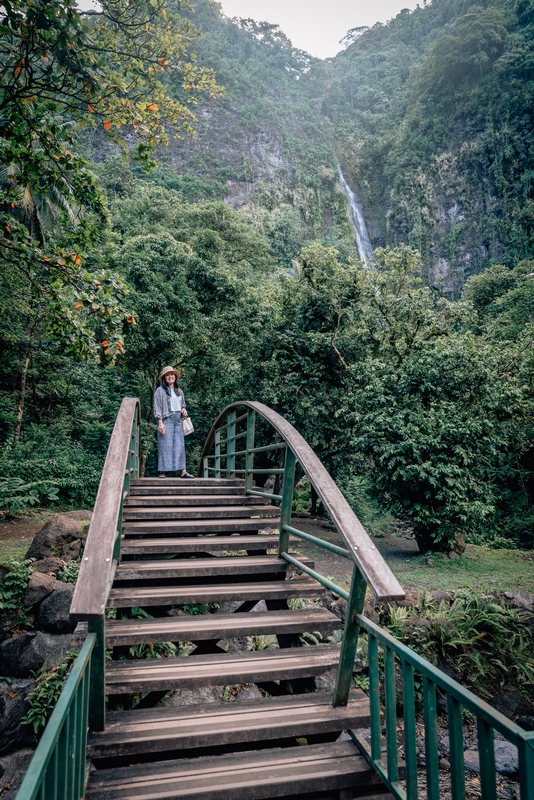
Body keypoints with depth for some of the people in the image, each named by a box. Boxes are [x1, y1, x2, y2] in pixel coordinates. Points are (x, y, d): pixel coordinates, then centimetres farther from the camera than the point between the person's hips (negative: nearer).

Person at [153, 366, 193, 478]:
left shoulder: (179, 391, 18)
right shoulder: (160, 391, 2)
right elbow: (157, 408, -4)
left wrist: (184, 410, 2)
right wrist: (160, 423, -14)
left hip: (178, 419, 5)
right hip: (166, 419, -5)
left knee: (180, 445, 0)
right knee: (165, 445, -8)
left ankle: (183, 471, -2)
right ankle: (162, 471, -5)